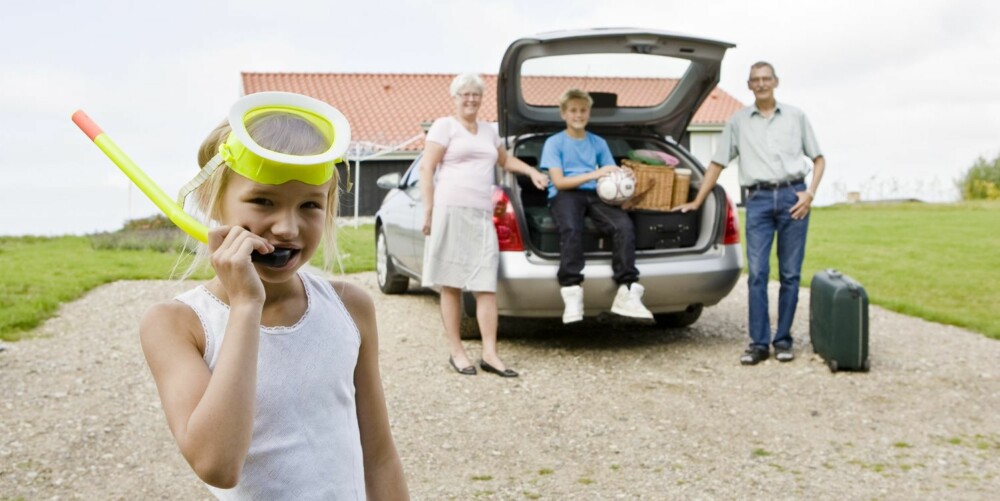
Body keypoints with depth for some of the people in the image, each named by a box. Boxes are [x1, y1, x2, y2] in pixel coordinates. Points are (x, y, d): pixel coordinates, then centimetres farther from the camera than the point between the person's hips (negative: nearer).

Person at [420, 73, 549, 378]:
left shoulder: (488, 130, 22)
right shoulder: (445, 126, 3)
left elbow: (505, 160, 38)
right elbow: (427, 169, -3)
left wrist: (531, 171, 22)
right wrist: (428, 210, -11)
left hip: (482, 214, 5)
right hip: (451, 210, -5)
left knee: (486, 285, -2)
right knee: (451, 284, 0)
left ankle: (490, 354, 0)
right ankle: (455, 351, 8)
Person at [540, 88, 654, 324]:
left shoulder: (598, 143, 22)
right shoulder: (554, 142, 10)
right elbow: (558, 181, -2)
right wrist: (594, 174, -14)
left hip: (595, 194, 3)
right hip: (565, 194, -3)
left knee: (624, 225, -28)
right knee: (571, 229, -38)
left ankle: (628, 293, -28)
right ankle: (572, 295, -41)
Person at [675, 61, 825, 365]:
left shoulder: (795, 116, 12)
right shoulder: (739, 121, 12)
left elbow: (818, 159, 13)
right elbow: (717, 164, 14)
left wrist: (810, 193, -2)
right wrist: (696, 202, 10)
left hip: (792, 196, 0)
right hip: (758, 200, 0)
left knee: (790, 273, 2)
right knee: (757, 273, -6)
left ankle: (783, 340, 10)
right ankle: (759, 343, -2)